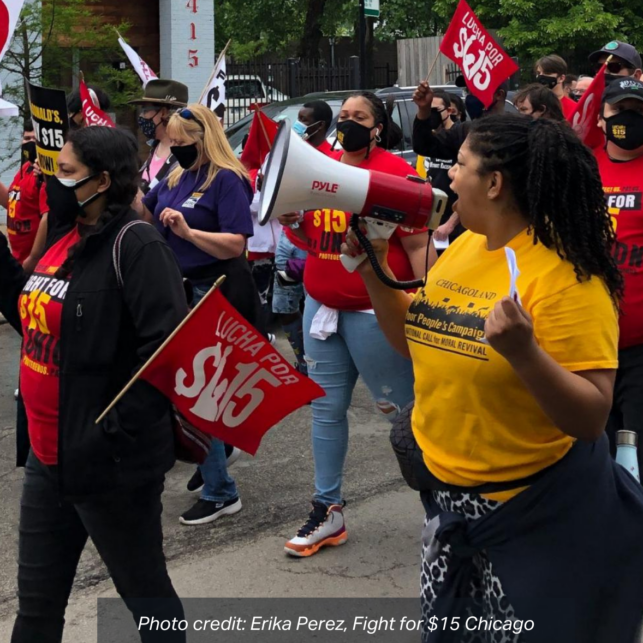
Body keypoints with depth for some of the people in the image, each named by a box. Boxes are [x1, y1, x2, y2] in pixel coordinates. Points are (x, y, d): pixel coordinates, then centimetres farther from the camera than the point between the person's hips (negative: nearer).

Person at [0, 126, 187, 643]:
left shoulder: (136, 246, -19)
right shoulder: (67, 237, 9)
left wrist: (118, 435, -24)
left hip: (110, 463, -9)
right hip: (49, 455, 9)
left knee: (146, 593, 10)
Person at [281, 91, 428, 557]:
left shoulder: (394, 172, -11)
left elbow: (417, 244, -13)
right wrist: (293, 220, -4)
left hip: (375, 312, -7)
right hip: (321, 306, 7)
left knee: (401, 407, 2)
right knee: (327, 408, 11)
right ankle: (329, 510, 22)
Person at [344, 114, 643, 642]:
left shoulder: (565, 275, -20)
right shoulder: (464, 246, 2)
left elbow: (591, 418, -23)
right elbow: (418, 344, 12)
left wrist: (523, 352, -38)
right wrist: (374, 273, 0)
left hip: (536, 511, -7)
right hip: (447, 492, 7)